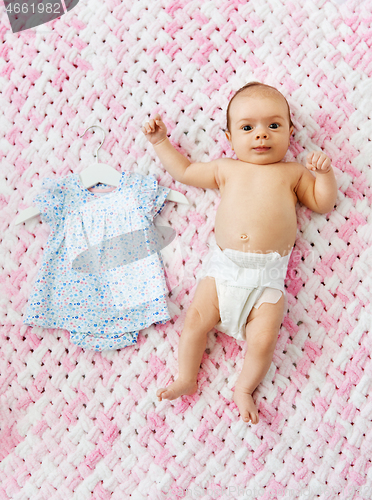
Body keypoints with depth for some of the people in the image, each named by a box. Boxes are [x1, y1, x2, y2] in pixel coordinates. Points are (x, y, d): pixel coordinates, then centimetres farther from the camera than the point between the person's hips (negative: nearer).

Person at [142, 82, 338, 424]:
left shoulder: (293, 172, 12)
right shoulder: (225, 169, 16)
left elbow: (323, 203, 15)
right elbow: (184, 171, 24)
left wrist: (324, 172, 0)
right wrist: (160, 142, 23)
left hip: (267, 274, -1)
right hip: (223, 264, 2)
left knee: (264, 338, -11)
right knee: (196, 319, -6)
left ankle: (244, 388, 15)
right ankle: (186, 379, 16)